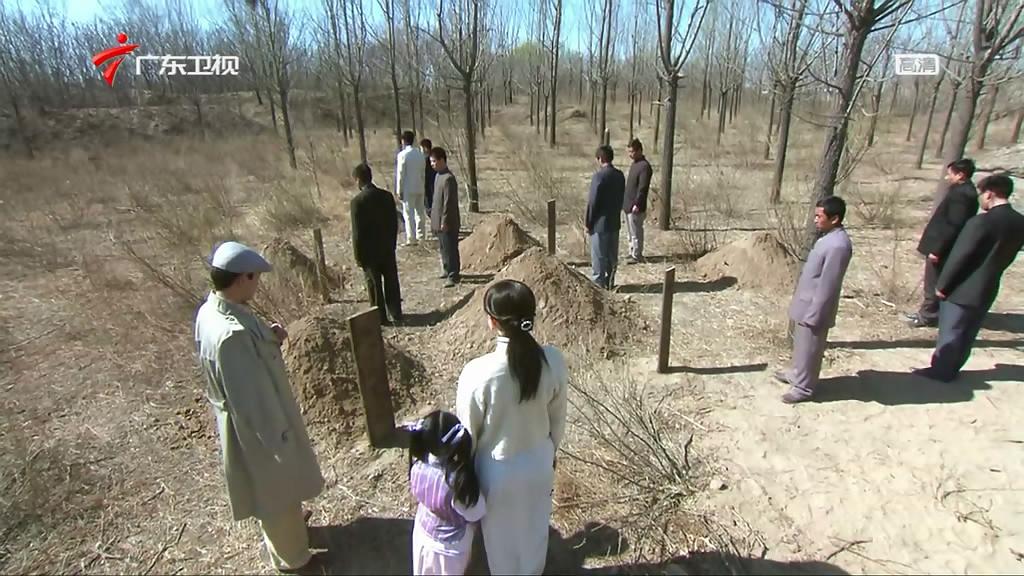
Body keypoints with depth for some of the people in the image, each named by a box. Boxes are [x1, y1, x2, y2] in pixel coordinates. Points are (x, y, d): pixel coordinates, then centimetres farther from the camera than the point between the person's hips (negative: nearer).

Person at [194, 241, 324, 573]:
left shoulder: (210, 310, -6)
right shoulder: (232, 333, -36)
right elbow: (251, 397, -29)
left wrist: (270, 339, -7)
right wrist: (279, 438, -18)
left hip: (244, 419, 9)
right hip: (258, 423, -9)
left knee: (270, 490, 31)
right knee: (278, 490, 15)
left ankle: (281, 532, 57)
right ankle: (293, 558, 39)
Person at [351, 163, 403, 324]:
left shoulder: (358, 201, -16)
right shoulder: (387, 196, -1)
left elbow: (357, 232, -14)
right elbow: (394, 223, 5)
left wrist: (358, 255, -6)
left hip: (369, 251, -4)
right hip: (388, 248, 5)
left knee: (374, 285, 8)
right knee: (391, 282, 14)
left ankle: (380, 317, 16)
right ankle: (396, 314, 23)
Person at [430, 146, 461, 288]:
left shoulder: (448, 178, -19)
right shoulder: (438, 176, 11)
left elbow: (449, 202, -21)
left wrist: (444, 221, -20)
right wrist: (434, 217, 18)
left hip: (448, 223, -10)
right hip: (439, 221, 10)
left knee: (450, 249, -2)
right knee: (443, 248, 19)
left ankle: (453, 275, 5)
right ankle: (448, 270, 33)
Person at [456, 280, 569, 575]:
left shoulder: (477, 373, -33)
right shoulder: (554, 361, -21)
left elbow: (467, 434, -17)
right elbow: (557, 419, -5)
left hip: (498, 470, -3)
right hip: (539, 463, 4)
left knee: (502, 536, 27)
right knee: (534, 529, 32)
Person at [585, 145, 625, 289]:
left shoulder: (599, 175, -17)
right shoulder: (619, 175, 4)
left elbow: (592, 201, -17)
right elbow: (621, 198, 11)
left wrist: (588, 223, -9)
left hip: (600, 222, -7)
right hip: (615, 221, 7)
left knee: (598, 255, 3)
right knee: (612, 254, 14)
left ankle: (599, 284, 11)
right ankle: (610, 282, 24)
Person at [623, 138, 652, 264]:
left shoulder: (645, 166, -16)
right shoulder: (634, 164, 14)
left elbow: (643, 188, -20)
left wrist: (637, 204, -23)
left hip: (635, 207, -10)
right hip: (628, 204, 10)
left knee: (636, 232, -1)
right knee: (630, 232, 18)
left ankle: (637, 256, 8)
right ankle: (632, 252, 29)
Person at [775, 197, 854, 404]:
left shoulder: (838, 245, -26)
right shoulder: (828, 237, 5)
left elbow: (827, 285, -25)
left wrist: (814, 314, -21)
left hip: (814, 307, -9)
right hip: (805, 302, 9)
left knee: (808, 348, 7)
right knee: (800, 344, 24)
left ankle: (803, 387, 22)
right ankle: (796, 374, 42)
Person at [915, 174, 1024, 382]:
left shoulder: (982, 221, -22)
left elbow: (959, 256, -20)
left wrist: (942, 285, -12)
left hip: (963, 289, -7)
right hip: (987, 289, 7)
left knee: (949, 333, 6)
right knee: (967, 334, 17)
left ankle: (940, 370, 17)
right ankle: (951, 369, 29)